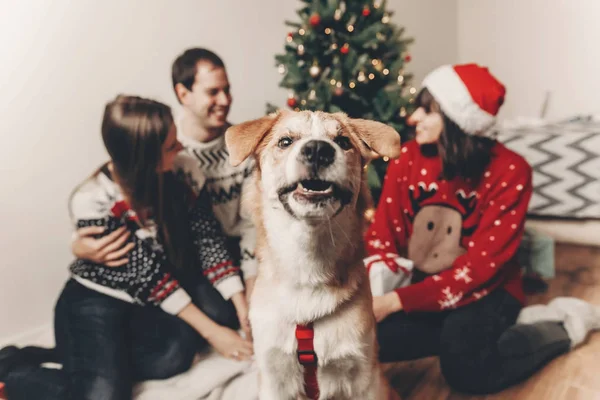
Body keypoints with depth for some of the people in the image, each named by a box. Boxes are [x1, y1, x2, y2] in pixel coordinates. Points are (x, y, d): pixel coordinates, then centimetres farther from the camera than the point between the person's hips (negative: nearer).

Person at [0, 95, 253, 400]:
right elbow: (145, 277, -23)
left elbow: (209, 241, -9)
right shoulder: (93, 202, -24)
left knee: (167, 358, -22)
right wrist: (210, 331, -22)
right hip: (99, 301, -5)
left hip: (167, 295, 5)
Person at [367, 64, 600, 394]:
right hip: (422, 285, 4)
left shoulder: (509, 172, -18)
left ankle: (565, 326, 1)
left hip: (484, 290, -4)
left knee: (465, 369, -28)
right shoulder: (409, 157, -6)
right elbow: (383, 233, -6)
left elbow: (479, 265, -22)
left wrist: (399, 301, -29)